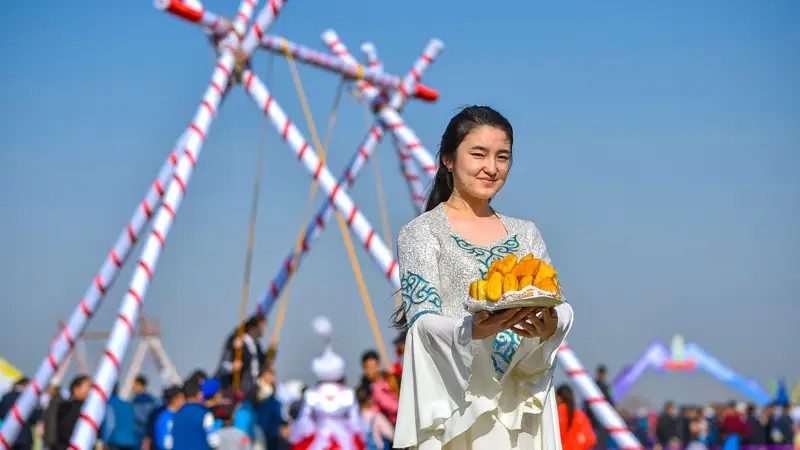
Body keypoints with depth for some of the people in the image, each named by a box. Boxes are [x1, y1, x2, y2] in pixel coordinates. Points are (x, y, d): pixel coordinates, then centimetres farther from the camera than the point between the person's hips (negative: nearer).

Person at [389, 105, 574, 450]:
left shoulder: (525, 234, 13)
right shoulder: (421, 233, -1)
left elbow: (560, 307, 4)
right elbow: (423, 322, -11)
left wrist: (550, 326, -20)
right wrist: (473, 331, -30)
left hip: (522, 402, 4)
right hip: (456, 401, -4)